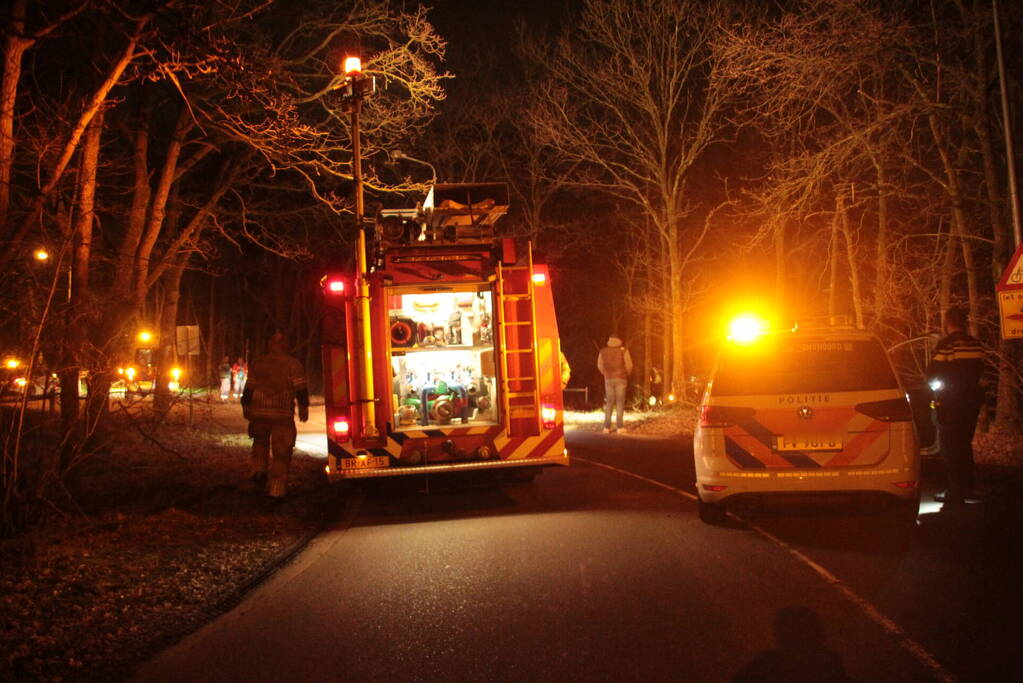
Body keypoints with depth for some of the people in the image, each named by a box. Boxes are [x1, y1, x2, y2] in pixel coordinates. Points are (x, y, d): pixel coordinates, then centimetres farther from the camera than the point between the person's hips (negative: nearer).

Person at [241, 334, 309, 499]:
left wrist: (246, 406, 19)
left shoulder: (257, 363, 6)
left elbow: (249, 388, 9)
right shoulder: (292, 364, -1)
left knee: (260, 443, 27)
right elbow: (300, 389, -4)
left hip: (259, 412, 2)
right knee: (282, 452, 2)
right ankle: (277, 489, -2)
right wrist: (303, 408, 5)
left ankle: (259, 470, 8)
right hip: (283, 414, -2)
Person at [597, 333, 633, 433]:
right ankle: (619, 427, -3)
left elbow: (600, 366, 6)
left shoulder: (603, 352, 4)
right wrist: (626, 375, 13)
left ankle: (606, 426, 4)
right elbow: (629, 365, -4)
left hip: (608, 379, 2)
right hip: (621, 379, -2)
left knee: (609, 402, 8)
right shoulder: (623, 350, -3)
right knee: (620, 402, 0)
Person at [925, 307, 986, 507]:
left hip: (951, 401, -7)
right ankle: (967, 487, 27)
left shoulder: (946, 344, -15)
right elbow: (978, 370, 12)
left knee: (949, 447, -1)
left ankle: (956, 494, -4)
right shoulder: (975, 344, 5)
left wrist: (936, 384, 6)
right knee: (964, 444, 19)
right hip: (972, 398, 7)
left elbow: (932, 373, -14)